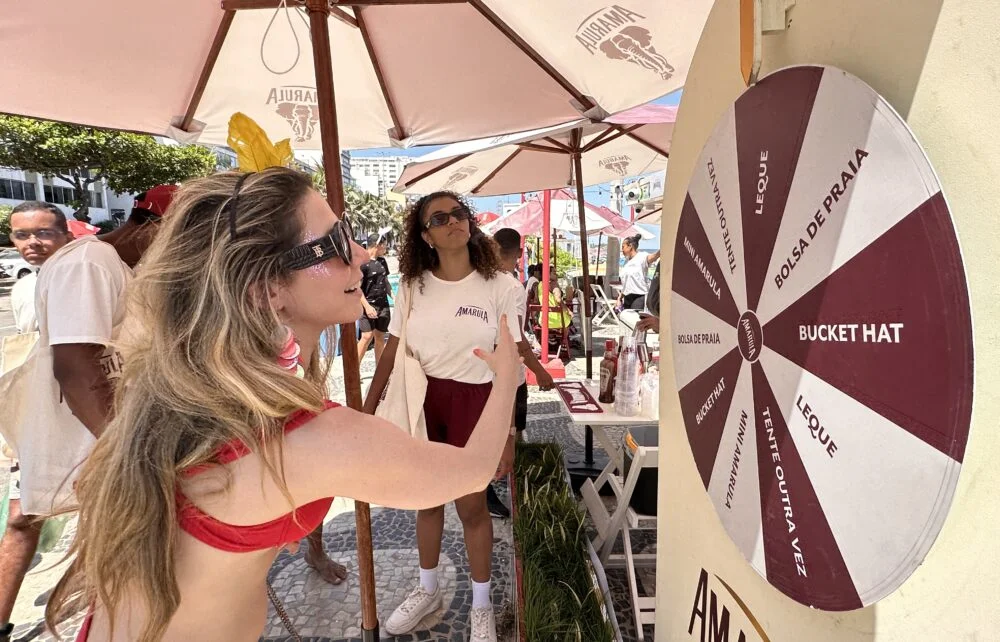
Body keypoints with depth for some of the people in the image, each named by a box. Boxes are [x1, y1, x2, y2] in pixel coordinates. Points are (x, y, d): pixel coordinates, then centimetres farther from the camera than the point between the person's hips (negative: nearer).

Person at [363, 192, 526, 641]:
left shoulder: (500, 287, -10)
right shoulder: (412, 286, -2)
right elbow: (391, 353, 2)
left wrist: (507, 435, -8)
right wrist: (366, 411, 3)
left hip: (473, 401, -3)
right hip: (418, 400, 3)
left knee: (471, 505, 8)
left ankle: (481, 604, 33)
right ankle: (427, 590, 42)